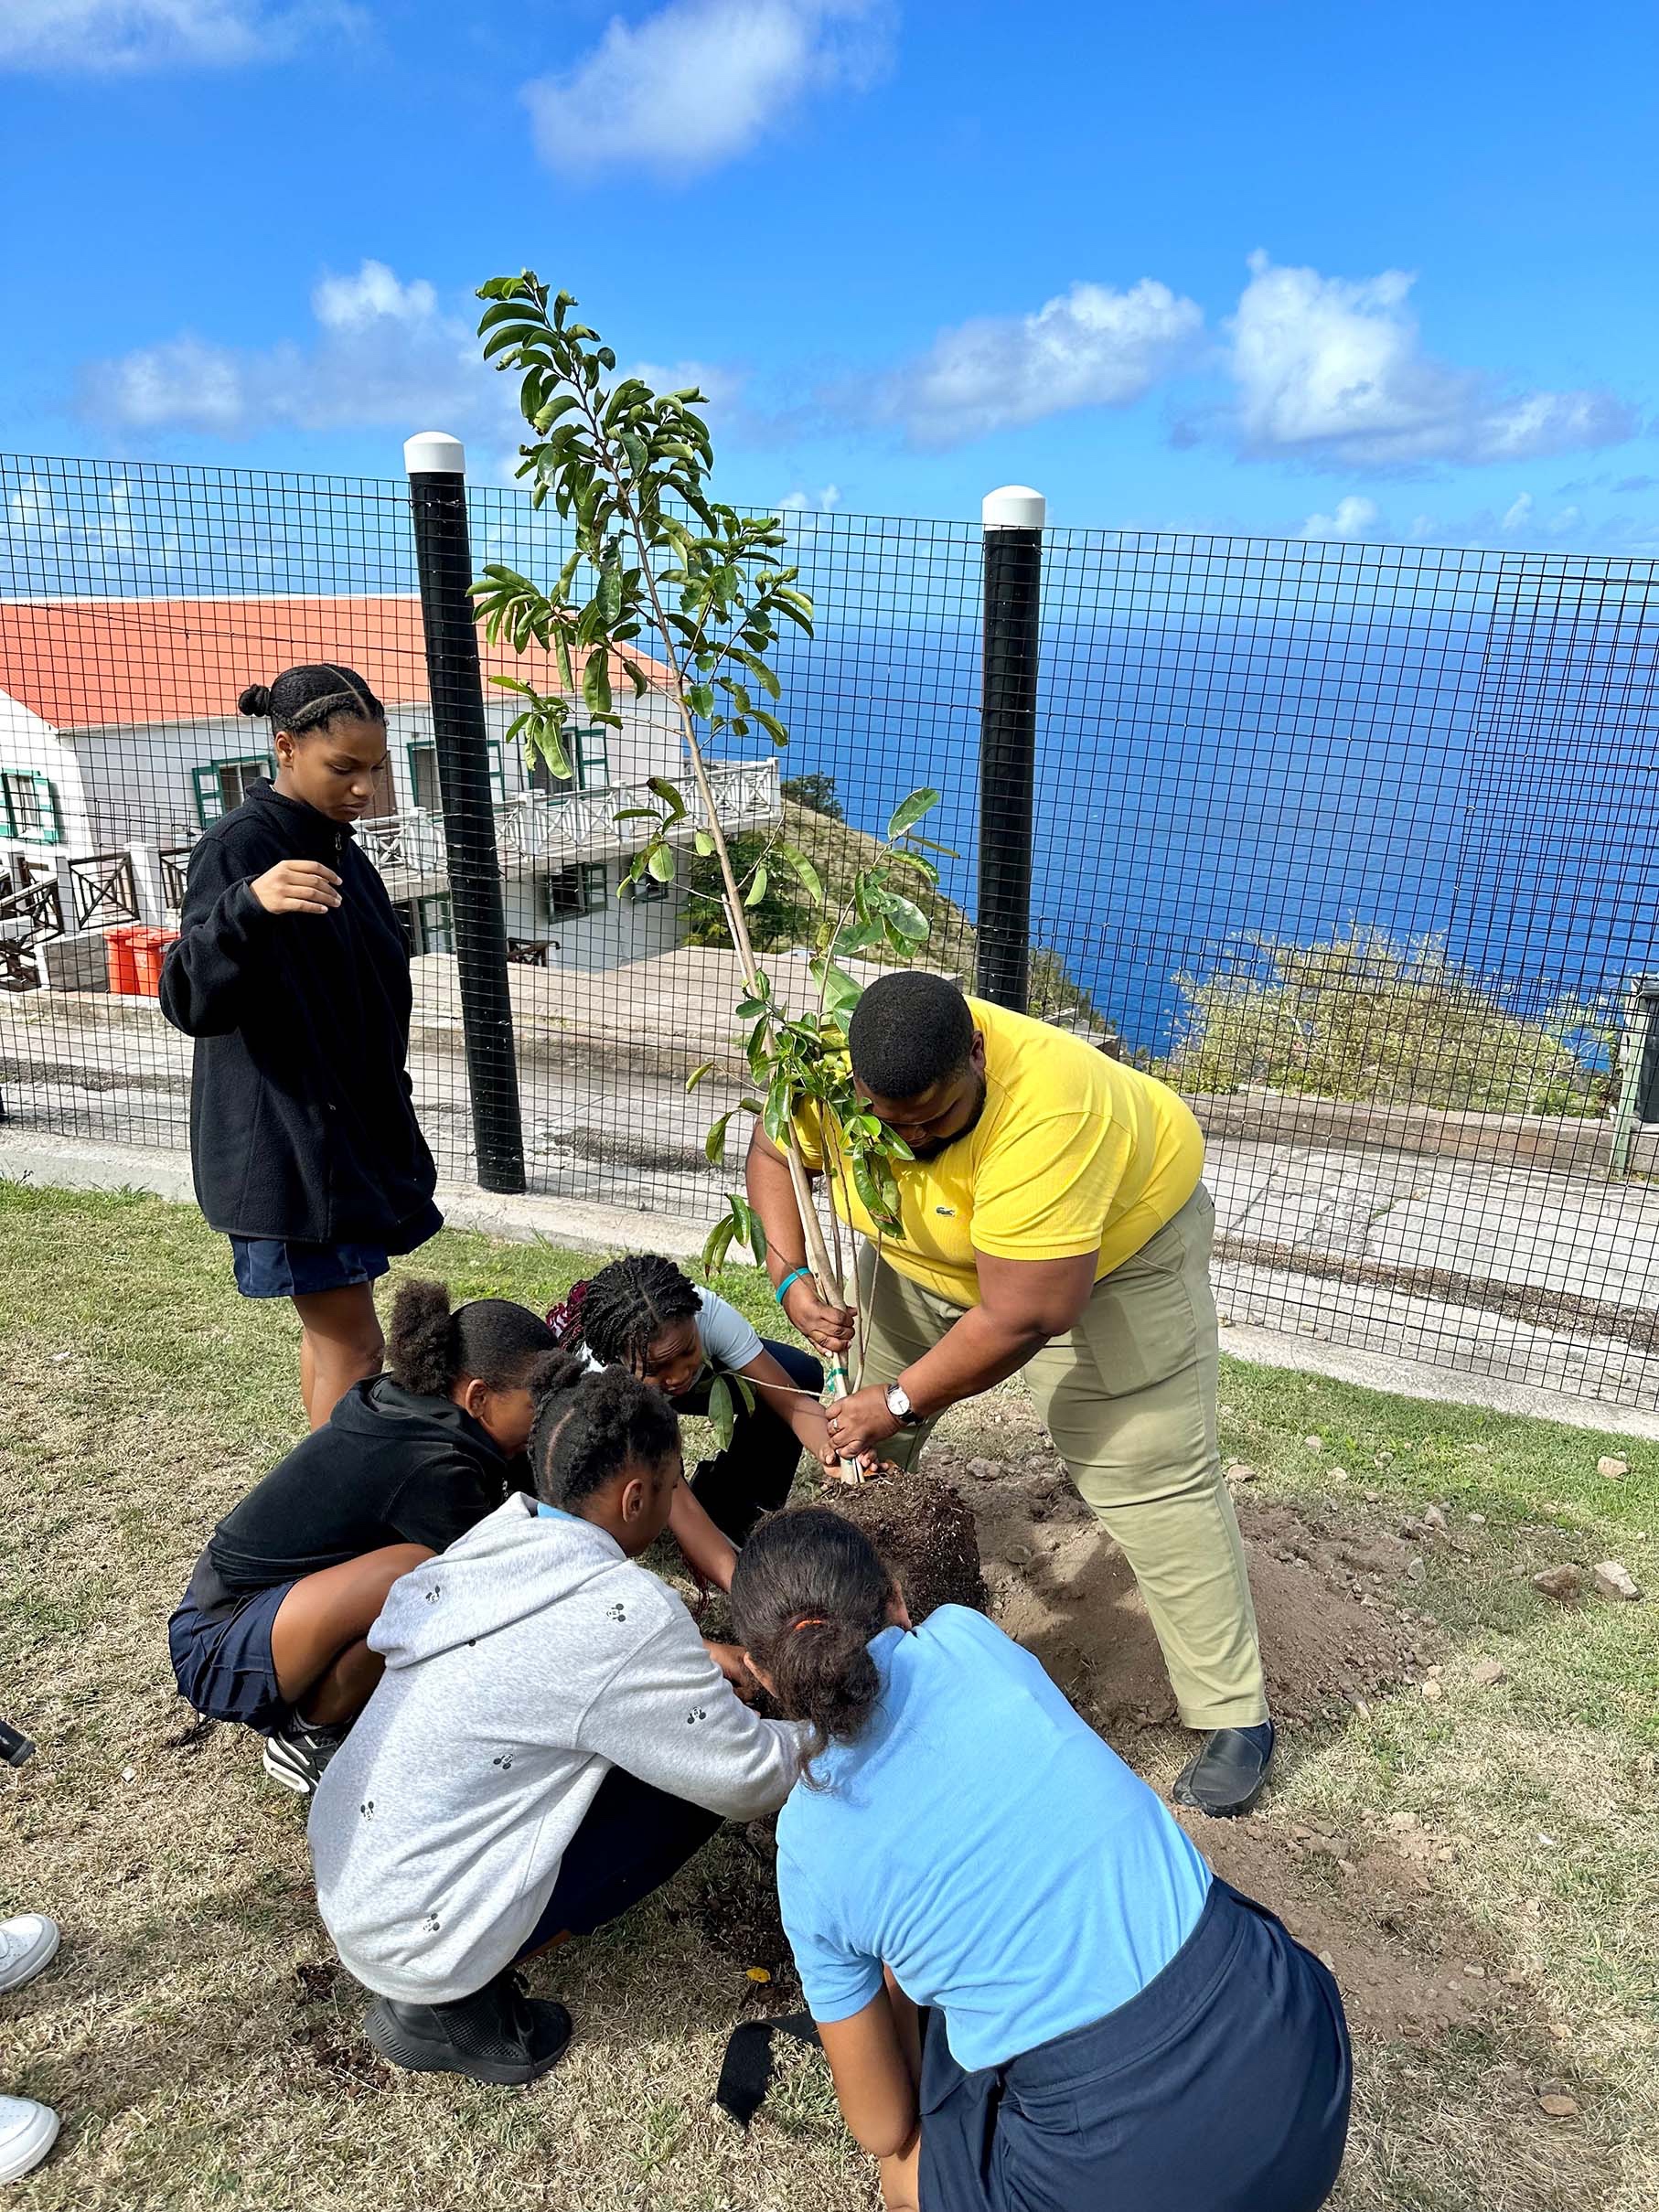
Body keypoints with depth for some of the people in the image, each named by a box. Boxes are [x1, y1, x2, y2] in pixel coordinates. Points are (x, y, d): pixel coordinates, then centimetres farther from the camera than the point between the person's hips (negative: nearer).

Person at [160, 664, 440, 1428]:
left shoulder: (336, 847, 11)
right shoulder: (239, 845, -16)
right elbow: (190, 1002, -26)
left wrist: (387, 1120, 26)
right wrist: (247, 908, -45)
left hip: (353, 1128, 9)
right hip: (287, 1144, -8)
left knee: (332, 1330, 16)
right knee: (353, 1345, -5)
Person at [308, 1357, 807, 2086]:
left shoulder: (502, 1531, -4)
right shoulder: (626, 1610, -26)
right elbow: (751, 1779, -15)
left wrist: (693, 1658, 13)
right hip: (413, 1937, -7)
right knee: (700, 1784, -5)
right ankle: (456, 2002, -3)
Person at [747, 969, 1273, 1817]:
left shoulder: (1048, 1116, -43)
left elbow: (1020, 1318, -37)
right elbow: (775, 1156, -4)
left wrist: (901, 1402, -26)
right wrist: (792, 1280, -18)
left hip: (1118, 1237, -5)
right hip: (933, 1246, 6)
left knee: (1152, 1477, -8)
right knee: (858, 1425, 12)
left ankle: (1234, 1716, 4)